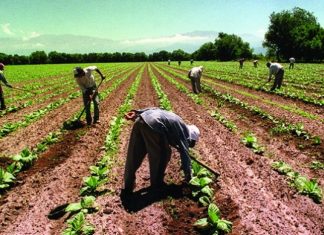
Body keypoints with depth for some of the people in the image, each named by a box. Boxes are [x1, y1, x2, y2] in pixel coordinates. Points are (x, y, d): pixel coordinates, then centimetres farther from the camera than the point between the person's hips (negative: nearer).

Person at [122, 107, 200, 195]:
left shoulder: (177, 123, 33)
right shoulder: (183, 131, 14)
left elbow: (154, 109, 26)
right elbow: (185, 154, 12)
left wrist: (136, 113, 18)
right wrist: (188, 177, 19)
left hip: (141, 119, 8)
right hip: (153, 125, -8)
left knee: (133, 157, 14)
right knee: (163, 155, 14)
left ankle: (127, 187, 25)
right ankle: (156, 185, 26)